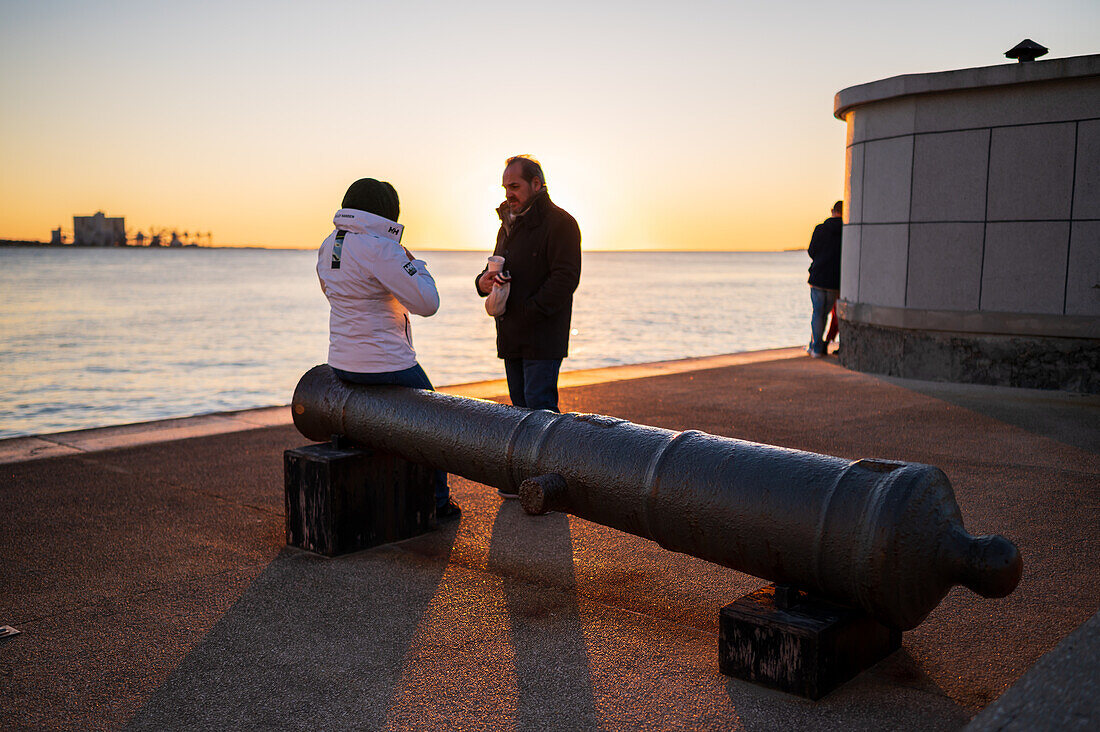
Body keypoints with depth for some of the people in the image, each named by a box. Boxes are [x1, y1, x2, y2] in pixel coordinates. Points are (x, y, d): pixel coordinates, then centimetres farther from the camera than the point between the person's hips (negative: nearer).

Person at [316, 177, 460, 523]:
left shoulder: (329, 246, 4)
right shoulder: (380, 249, -21)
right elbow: (427, 302, -20)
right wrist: (413, 262, -4)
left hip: (342, 362, 8)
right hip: (385, 364, -8)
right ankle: (436, 502, 25)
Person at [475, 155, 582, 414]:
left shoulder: (560, 223, -7)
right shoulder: (508, 225, 20)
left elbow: (565, 278, -16)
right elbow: (495, 267, 26)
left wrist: (529, 313, -19)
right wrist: (483, 282, 0)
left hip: (542, 339, -8)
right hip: (511, 339, 8)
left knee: (540, 408, -12)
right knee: (520, 409, 11)